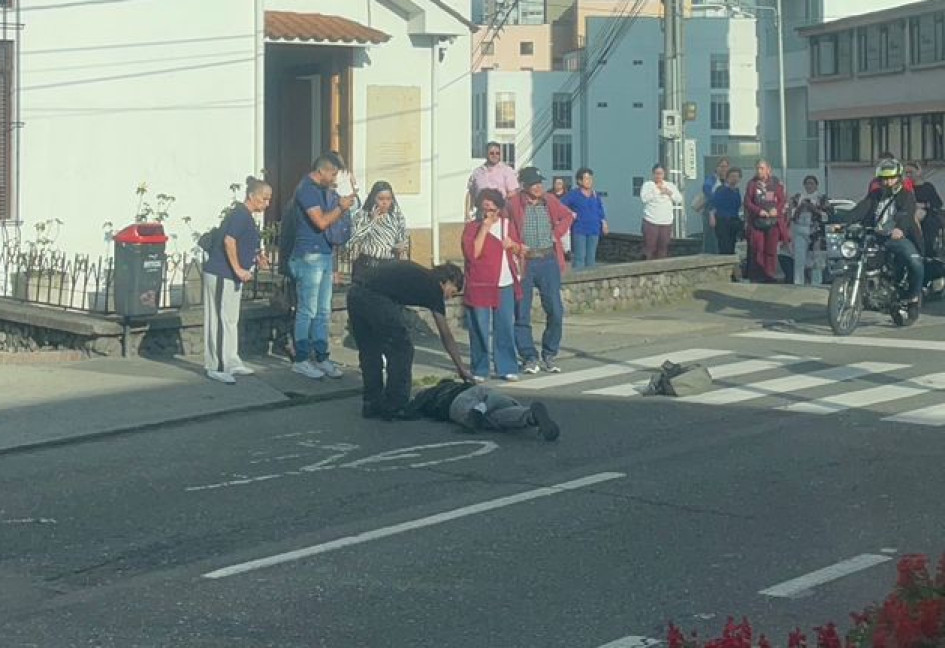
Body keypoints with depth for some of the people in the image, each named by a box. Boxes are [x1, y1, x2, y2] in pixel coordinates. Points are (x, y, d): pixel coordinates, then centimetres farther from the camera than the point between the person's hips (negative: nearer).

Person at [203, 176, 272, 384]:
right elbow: (229, 240, -25)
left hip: (231, 276, 10)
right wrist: (238, 269, -24)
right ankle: (216, 367, -3)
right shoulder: (240, 214, -15)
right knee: (221, 320, -7)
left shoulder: (246, 216, 16)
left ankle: (231, 363, 22)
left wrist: (257, 258, 13)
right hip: (221, 275, -10)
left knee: (231, 320, 15)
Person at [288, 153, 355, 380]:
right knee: (307, 311, -5)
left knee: (323, 312, 10)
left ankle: (322, 358, 14)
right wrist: (341, 207, -7)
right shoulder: (306, 189, -11)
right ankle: (301, 360, 1)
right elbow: (322, 222, -18)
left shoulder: (327, 192, 15)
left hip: (326, 256, 9)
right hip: (309, 257, -9)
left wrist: (344, 206, 2)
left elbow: (334, 219, 21)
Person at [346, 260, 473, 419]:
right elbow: (446, 335, 15)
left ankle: (372, 405, 26)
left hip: (354, 293, 8)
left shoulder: (417, 274, 31)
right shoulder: (433, 287, 12)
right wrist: (461, 368, 22)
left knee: (369, 352, 20)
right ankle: (395, 406, 10)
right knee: (401, 349, 8)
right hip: (376, 299, -8)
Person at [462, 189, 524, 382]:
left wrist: (512, 245, -3)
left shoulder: (508, 224, 10)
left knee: (506, 328, 4)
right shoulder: (472, 227, -4)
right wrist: (484, 228, -19)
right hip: (479, 286, -4)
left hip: (505, 286, 4)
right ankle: (479, 370, 8)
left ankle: (507, 368, 12)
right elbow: (472, 253, -18)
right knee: (479, 330, -1)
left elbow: (519, 250, 20)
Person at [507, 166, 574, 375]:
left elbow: (567, 216, 23)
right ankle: (529, 358, 11)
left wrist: (557, 233, 9)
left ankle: (549, 356, 15)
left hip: (548, 261, 3)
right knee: (522, 314, 1)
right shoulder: (513, 204, -7)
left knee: (555, 311, 2)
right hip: (524, 262, -3)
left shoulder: (551, 201, 6)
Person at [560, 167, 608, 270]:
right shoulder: (574, 194, -4)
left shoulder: (595, 195, 11)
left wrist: (604, 223, 11)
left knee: (591, 257, 10)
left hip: (594, 230, 5)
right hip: (579, 230, -5)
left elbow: (600, 211, 18)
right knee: (579, 258, -10)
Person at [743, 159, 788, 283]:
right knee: (757, 249, -2)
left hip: (773, 220, 0)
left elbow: (782, 200, 6)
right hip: (757, 221, 0)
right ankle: (757, 276, 4)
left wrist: (777, 210, -13)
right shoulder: (752, 184, 5)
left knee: (771, 249, 1)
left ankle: (770, 275, 7)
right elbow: (747, 202, 2)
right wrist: (759, 210, -13)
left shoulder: (776, 183, 6)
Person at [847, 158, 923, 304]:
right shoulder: (875, 195, 18)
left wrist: (900, 228, -39)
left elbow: (906, 214, -16)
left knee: (916, 263, -28)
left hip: (898, 237, -4)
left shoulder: (906, 195, 4)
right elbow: (861, 209, 2)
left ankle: (913, 295, -5)